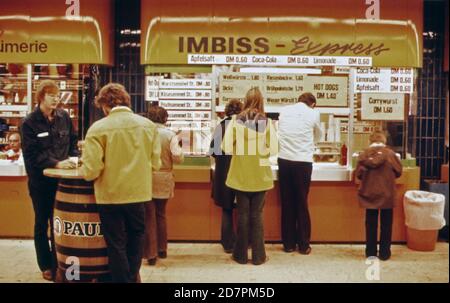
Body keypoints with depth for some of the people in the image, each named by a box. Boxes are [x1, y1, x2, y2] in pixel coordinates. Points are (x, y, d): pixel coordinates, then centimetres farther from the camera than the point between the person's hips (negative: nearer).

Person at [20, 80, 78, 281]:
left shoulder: (64, 117, 2)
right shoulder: (29, 123, -8)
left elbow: (73, 142, 11)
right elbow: (32, 154, -14)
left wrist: (73, 159, -6)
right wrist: (56, 163, -24)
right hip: (40, 181, -2)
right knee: (42, 223, 11)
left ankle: (58, 264, 22)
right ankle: (46, 266, 24)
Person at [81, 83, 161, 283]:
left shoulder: (98, 128, -14)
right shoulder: (148, 125, -3)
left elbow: (91, 171, -18)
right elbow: (155, 163, -2)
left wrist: (83, 171, 5)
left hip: (110, 195, -3)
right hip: (139, 193, 3)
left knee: (116, 245, 13)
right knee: (136, 239, 23)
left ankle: (122, 279, 26)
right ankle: (132, 277, 36)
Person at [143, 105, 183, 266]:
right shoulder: (170, 135, -6)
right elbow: (178, 157, -12)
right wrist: (177, 143, 6)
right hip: (164, 181, 2)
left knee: (149, 216, 6)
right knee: (161, 214, 18)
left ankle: (151, 254, 9)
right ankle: (162, 249, 28)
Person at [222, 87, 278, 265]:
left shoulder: (235, 121, -6)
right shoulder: (266, 122, -5)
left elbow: (226, 148, -8)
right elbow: (273, 150, -6)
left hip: (241, 175, 0)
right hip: (260, 175, 0)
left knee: (242, 214, 10)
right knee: (257, 215, 9)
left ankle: (241, 255, 19)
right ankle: (258, 256, 15)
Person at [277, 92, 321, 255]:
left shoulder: (284, 111, 10)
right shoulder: (313, 113, 3)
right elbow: (317, 136, 20)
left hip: (284, 160, 2)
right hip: (303, 162, -2)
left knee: (287, 204, 9)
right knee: (302, 204, 7)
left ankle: (288, 244, 18)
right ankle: (303, 245, 15)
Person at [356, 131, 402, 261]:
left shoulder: (364, 154, -5)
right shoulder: (390, 153, -6)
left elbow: (358, 174, -3)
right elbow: (398, 172, 3)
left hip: (369, 194, 1)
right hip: (387, 194, -1)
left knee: (371, 224, 11)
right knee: (386, 224, 10)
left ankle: (371, 252, 17)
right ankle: (384, 253, 15)